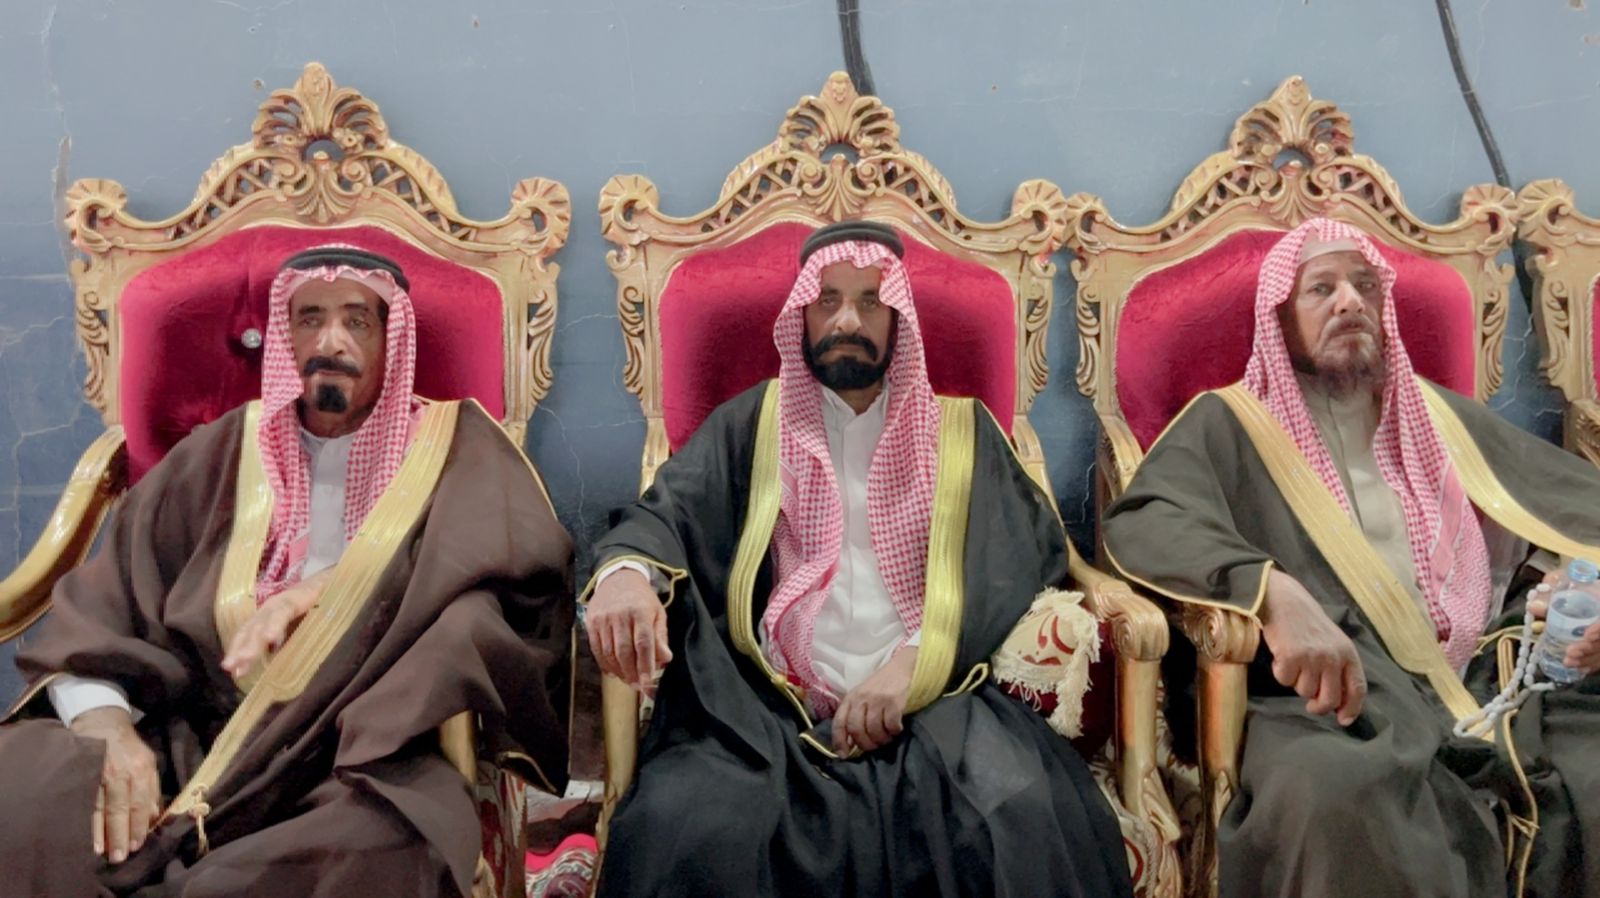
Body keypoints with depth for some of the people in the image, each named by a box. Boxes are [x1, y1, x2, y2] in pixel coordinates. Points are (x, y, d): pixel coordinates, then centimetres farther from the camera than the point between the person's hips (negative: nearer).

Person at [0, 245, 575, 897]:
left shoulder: (454, 445, 9)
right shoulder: (228, 448, 16)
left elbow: (530, 561, -8)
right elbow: (106, 595, 8)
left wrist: (333, 589, -13)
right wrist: (103, 720, -13)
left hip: (368, 745, -1)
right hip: (200, 733, 2)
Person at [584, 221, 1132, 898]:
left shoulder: (960, 429, 15)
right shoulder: (752, 422, 16)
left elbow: (1026, 549, 2)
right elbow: (669, 512, 5)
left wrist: (914, 660, -15)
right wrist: (626, 570, -22)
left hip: (931, 701, 0)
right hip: (770, 706, 1)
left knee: (1021, 812, -31)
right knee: (678, 825, -29)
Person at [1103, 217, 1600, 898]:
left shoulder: (1440, 415, 24)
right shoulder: (1231, 422, 9)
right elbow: (1142, 522, -10)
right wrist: (1275, 591, -28)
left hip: (1493, 678, 4)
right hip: (1338, 690, -4)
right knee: (1330, 793, -38)